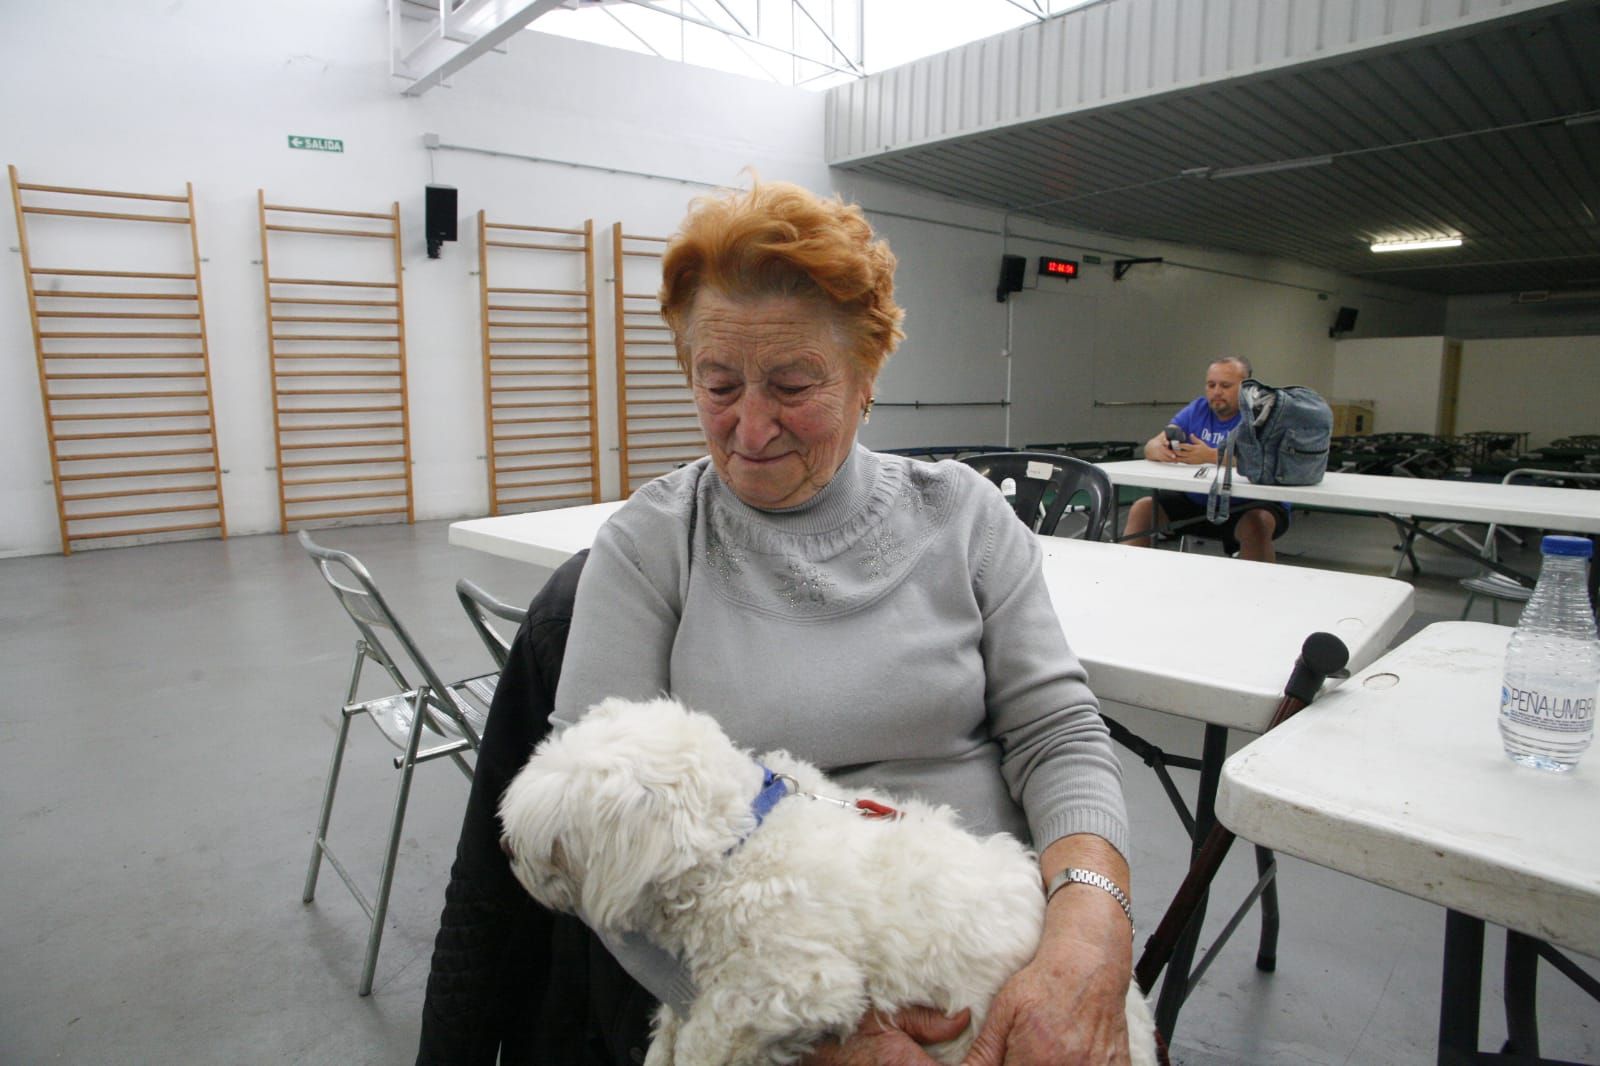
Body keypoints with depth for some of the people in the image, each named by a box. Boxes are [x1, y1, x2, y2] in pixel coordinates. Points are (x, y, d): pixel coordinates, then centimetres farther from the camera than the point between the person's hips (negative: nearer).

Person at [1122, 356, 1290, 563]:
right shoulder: (1197, 410, 6)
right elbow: (1151, 447, -3)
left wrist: (1211, 456, -39)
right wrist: (1161, 450, -28)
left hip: (1249, 506, -4)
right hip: (1195, 501, 5)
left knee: (1256, 524, -34)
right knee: (1142, 509, -10)